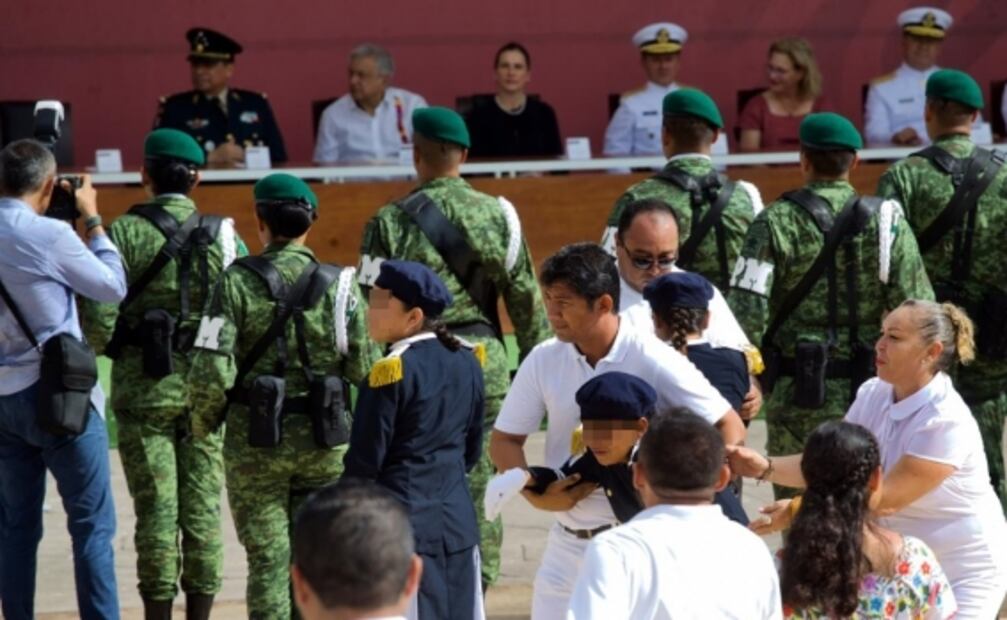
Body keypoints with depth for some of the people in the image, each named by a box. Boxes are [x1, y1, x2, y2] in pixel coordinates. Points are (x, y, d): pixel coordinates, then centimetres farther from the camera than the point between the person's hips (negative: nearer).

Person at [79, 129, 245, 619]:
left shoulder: (125, 233, -6)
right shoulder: (223, 235, 1)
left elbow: (99, 317, -12)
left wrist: (104, 348, 8)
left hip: (144, 389, -2)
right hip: (204, 388, 2)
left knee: (155, 507, 0)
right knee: (202, 505, 7)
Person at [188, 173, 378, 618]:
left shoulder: (237, 283, -8)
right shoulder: (339, 285, -3)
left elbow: (211, 370, -14)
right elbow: (364, 368, -6)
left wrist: (203, 423, 4)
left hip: (255, 443, -1)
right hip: (323, 441, 2)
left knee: (268, 557, 3)